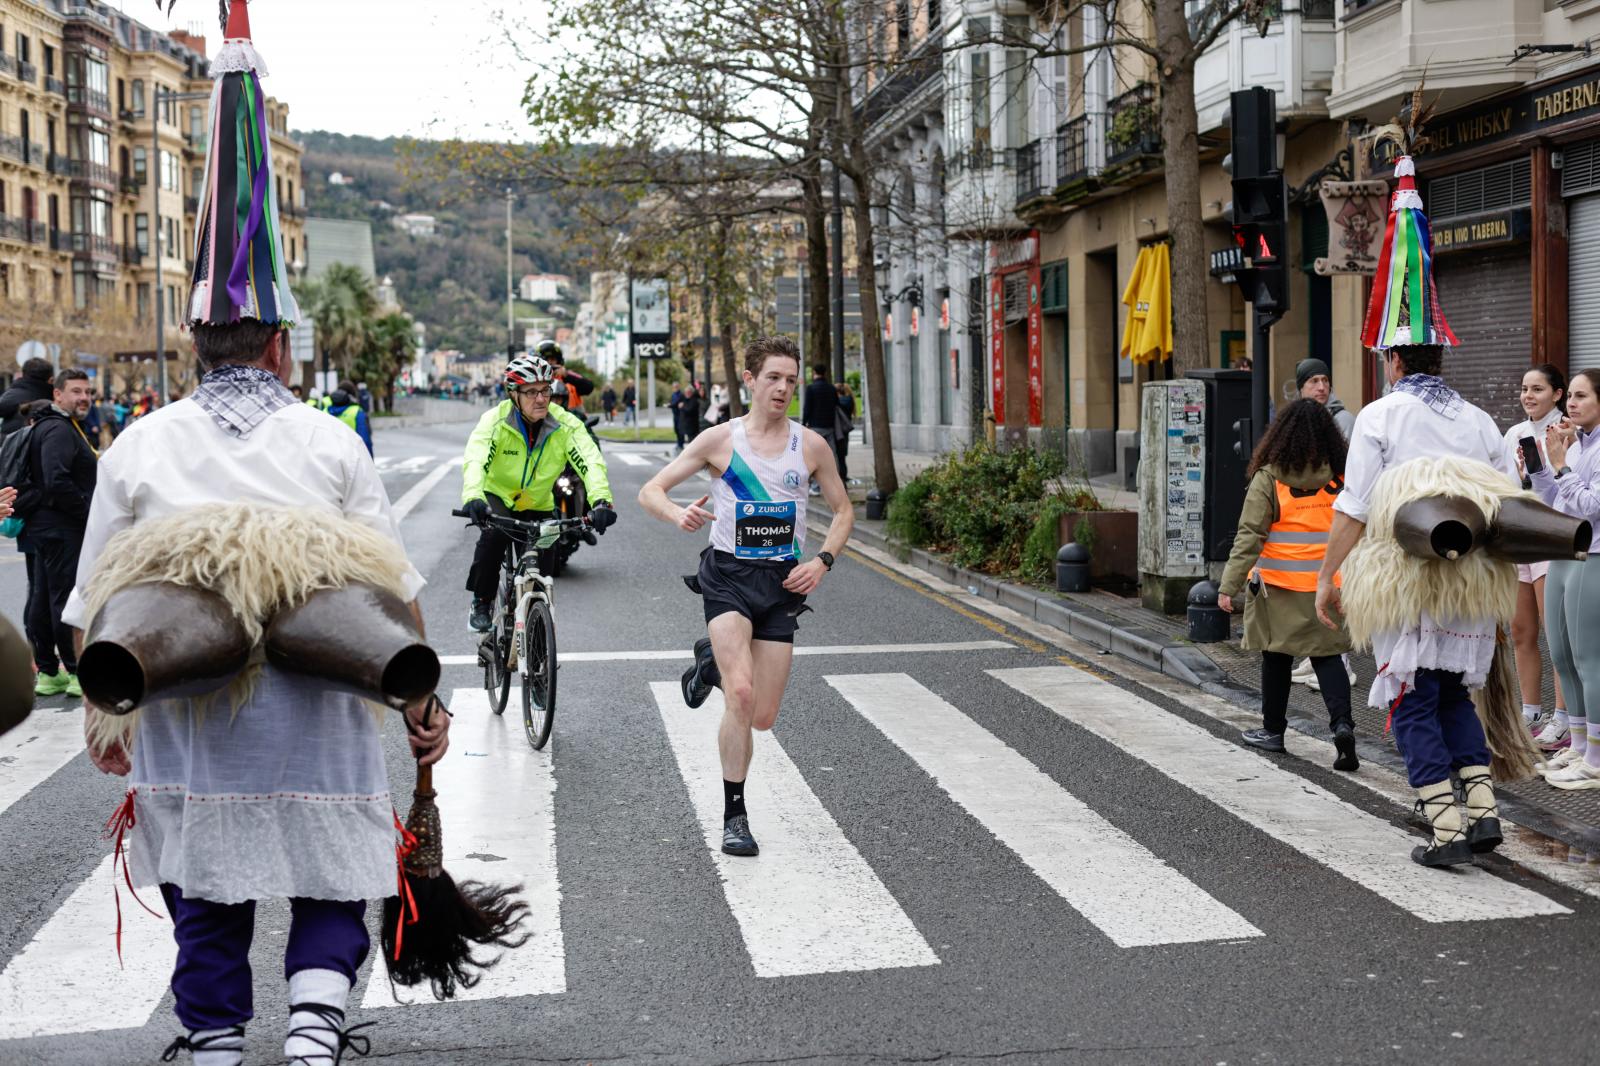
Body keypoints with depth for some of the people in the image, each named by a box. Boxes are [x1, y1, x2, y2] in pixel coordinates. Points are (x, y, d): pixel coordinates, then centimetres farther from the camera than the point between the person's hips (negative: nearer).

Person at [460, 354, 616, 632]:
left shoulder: (566, 424, -20)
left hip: (538, 506, 3)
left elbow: (592, 461, -31)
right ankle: (482, 603, -14)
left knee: (541, 572, -2)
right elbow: (474, 461, -38)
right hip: (497, 497, -3)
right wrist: (472, 498, -59)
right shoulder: (495, 421, -24)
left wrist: (601, 500, -50)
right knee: (494, 534, -33)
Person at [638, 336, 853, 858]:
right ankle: (735, 816, -6)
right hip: (729, 575, -3)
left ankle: (714, 660, 36)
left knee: (763, 717, 3)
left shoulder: (810, 445, 3)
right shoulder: (720, 439, -3)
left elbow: (843, 510, 14)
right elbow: (649, 491, -3)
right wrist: (678, 514, -26)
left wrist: (822, 560, -4)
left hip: (783, 581, 3)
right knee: (741, 697, -21)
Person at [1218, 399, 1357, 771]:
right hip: (1328, 586, 2)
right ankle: (1342, 723, -10)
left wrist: (1230, 586, -11)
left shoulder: (1269, 478, -10)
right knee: (1327, 655, 9)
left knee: (1277, 657, 12)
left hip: (1279, 586, -2)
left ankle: (1273, 729, 23)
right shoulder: (1340, 477, 0)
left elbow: (1249, 537, -13)